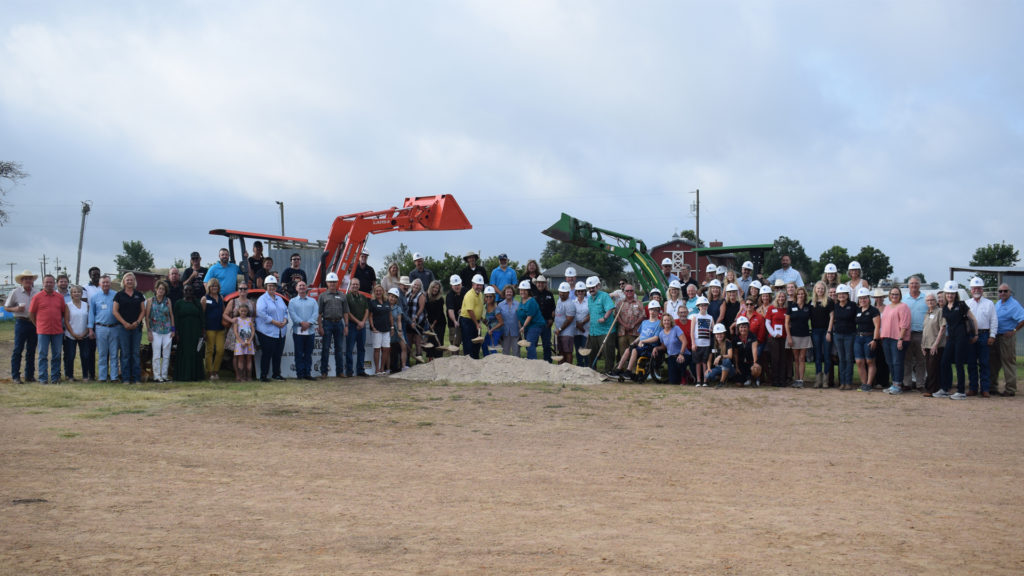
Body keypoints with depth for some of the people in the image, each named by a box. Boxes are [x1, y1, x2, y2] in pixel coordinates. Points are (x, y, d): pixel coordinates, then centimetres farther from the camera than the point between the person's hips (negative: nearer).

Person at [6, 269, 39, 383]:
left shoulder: (38, 292, 6)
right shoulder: (15, 293, 1)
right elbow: (6, 307, 7)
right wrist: (16, 309, -12)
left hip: (34, 323, 3)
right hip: (21, 322, -3)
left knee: (31, 351, 8)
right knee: (18, 350, -4)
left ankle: (29, 375, 15)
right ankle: (15, 376, -1)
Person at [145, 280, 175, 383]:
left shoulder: (168, 301, 9)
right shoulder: (150, 301, 2)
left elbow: (171, 315, 12)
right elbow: (147, 317, 2)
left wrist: (173, 329, 6)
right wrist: (148, 331, -4)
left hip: (167, 331, 2)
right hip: (155, 331, -2)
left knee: (166, 355, 2)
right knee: (156, 354, -5)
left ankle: (164, 375, 9)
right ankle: (156, 376, 0)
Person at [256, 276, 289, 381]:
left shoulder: (279, 299, 18)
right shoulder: (262, 299, -4)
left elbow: (286, 311, 18)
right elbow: (261, 313, -16)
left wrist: (285, 320, -4)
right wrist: (274, 322, -18)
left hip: (280, 332, 6)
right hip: (267, 332, -6)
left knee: (278, 354, 9)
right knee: (267, 354, -7)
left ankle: (276, 374, 19)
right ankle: (263, 375, -1)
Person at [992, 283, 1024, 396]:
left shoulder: (1014, 305, -12)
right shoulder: (998, 303, 14)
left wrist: (1014, 330, -19)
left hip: (1007, 337, -8)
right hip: (996, 336, 8)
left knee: (1008, 363, -4)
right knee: (994, 363, 13)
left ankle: (1010, 389, 1)